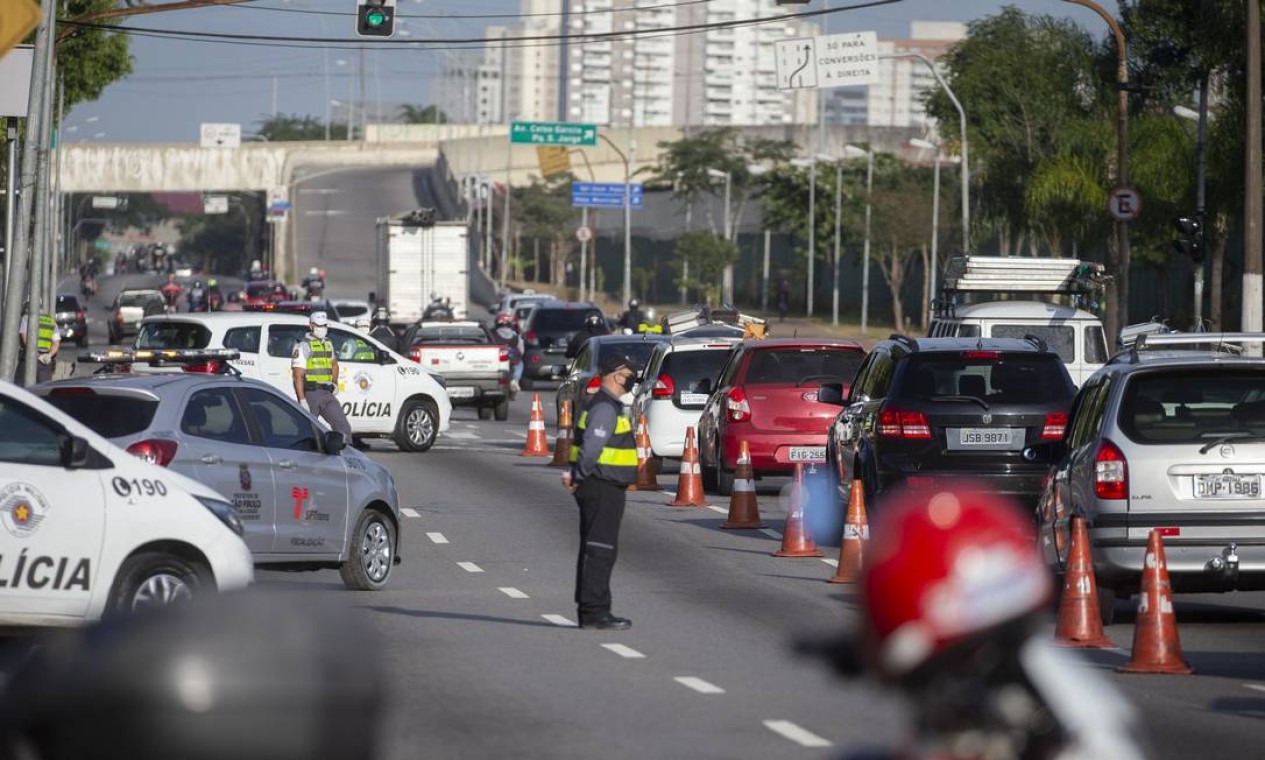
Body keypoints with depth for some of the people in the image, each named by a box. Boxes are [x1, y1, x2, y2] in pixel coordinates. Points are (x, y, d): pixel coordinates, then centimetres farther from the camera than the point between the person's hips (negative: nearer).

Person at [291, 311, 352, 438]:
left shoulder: (328, 343, 16)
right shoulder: (303, 346, -7)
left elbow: (334, 364, 37)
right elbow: (298, 376, -13)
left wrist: (335, 382, 20)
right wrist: (302, 401, -20)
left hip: (327, 394, 6)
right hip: (310, 394, -6)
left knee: (343, 427, -5)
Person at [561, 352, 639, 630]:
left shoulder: (608, 406, 18)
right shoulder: (605, 409, -17)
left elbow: (589, 447, 20)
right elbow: (591, 448, -23)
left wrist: (576, 476, 9)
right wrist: (579, 477, -11)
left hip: (607, 489, 11)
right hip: (602, 489, -11)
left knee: (594, 550, 13)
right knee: (600, 550, -9)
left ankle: (588, 609, 18)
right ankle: (594, 611, -10)